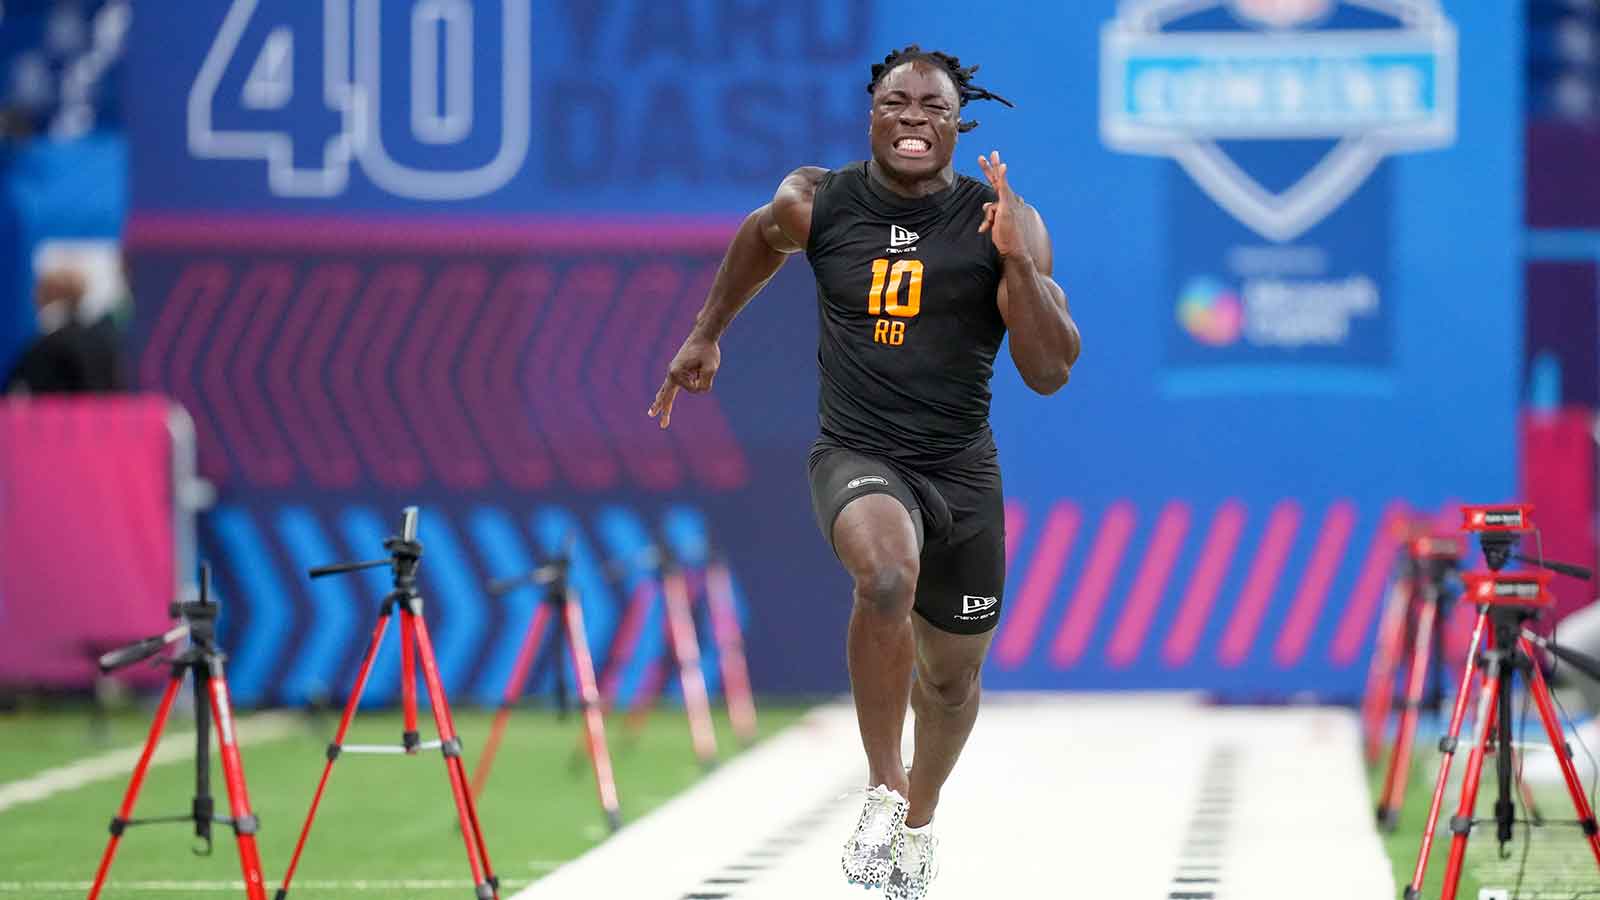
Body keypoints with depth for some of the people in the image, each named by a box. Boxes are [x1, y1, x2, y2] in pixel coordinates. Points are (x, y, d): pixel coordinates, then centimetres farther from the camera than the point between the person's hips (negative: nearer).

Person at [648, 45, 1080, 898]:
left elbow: (1050, 372, -12)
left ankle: (919, 819, 49)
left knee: (952, 675, 16)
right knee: (888, 574, -36)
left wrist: (1017, 260, -23)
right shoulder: (816, 204, -5)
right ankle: (883, 786, -17)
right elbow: (762, 238, 20)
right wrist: (707, 335, 27)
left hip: (962, 471, 2)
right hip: (857, 457, -2)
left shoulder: (1005, 221, -8)